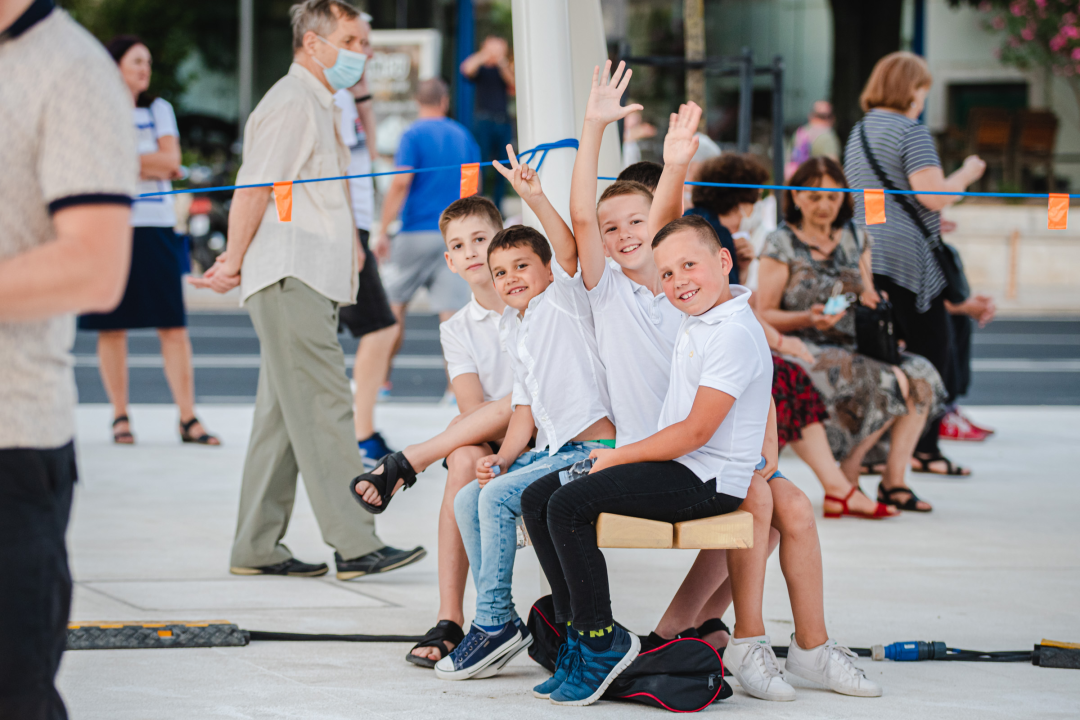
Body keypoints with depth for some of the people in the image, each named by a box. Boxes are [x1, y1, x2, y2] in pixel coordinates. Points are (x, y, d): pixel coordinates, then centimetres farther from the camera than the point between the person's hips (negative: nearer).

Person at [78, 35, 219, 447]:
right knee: (112, 328, -1)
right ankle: (120, 417, 8)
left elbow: (170, 160, 2)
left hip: (155, 227, 2)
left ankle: (188, 418, -7)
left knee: (173, 326, -5)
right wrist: (153, 165, -4)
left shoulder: (159, 110, 16)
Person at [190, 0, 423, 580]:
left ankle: (258, 548, 12)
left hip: (312, 282, 10)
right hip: (289, 280, -10)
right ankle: (355, 544, -16)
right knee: (324, 409, -13)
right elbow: (254, 189, -13)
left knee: (283, 417, 9)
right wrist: (235, 262, -12)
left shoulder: (319, 106, 23)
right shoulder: (290, 103, -10)